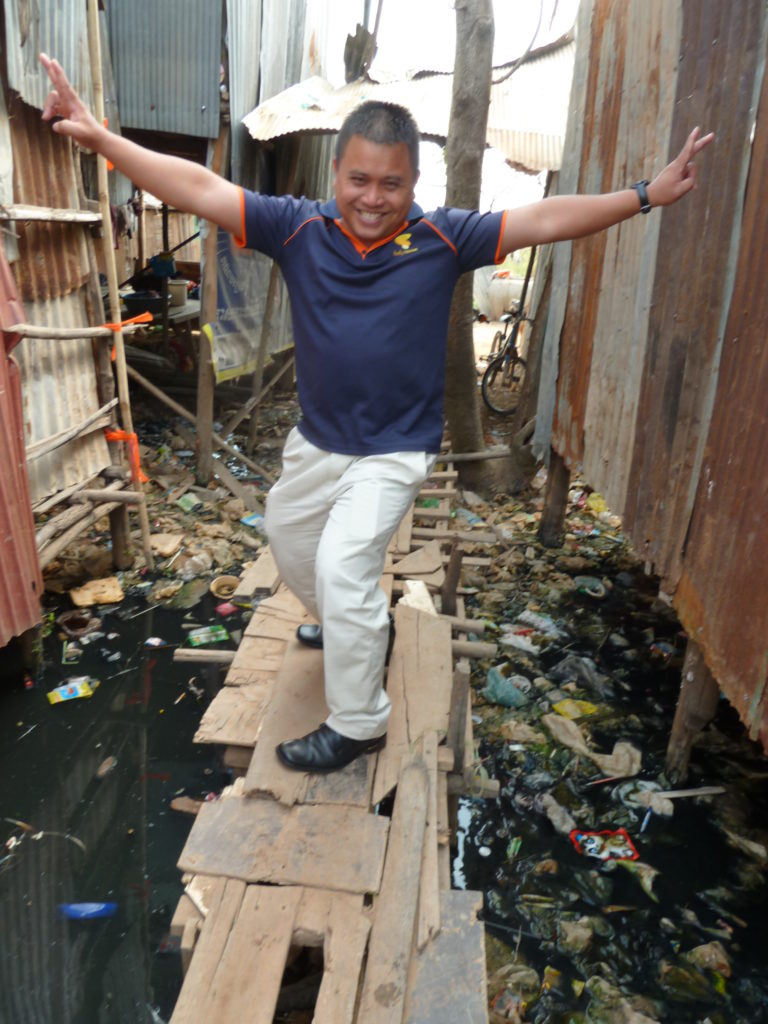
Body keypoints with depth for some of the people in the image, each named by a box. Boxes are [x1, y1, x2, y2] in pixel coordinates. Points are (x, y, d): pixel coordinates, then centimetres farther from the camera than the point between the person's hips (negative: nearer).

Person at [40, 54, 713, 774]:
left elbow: (545, 220, -11)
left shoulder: (441, 239, -12)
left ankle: (357, 724, 4)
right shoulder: (299, 228, -9)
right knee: (286, 534, 24)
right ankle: (351, 625, 53)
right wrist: (99, 137, -17)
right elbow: (199, 190, -11)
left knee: (343, 564, -17)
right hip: (316, 440, 5)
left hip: (394, 452, -5)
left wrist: (646, 196, -14)